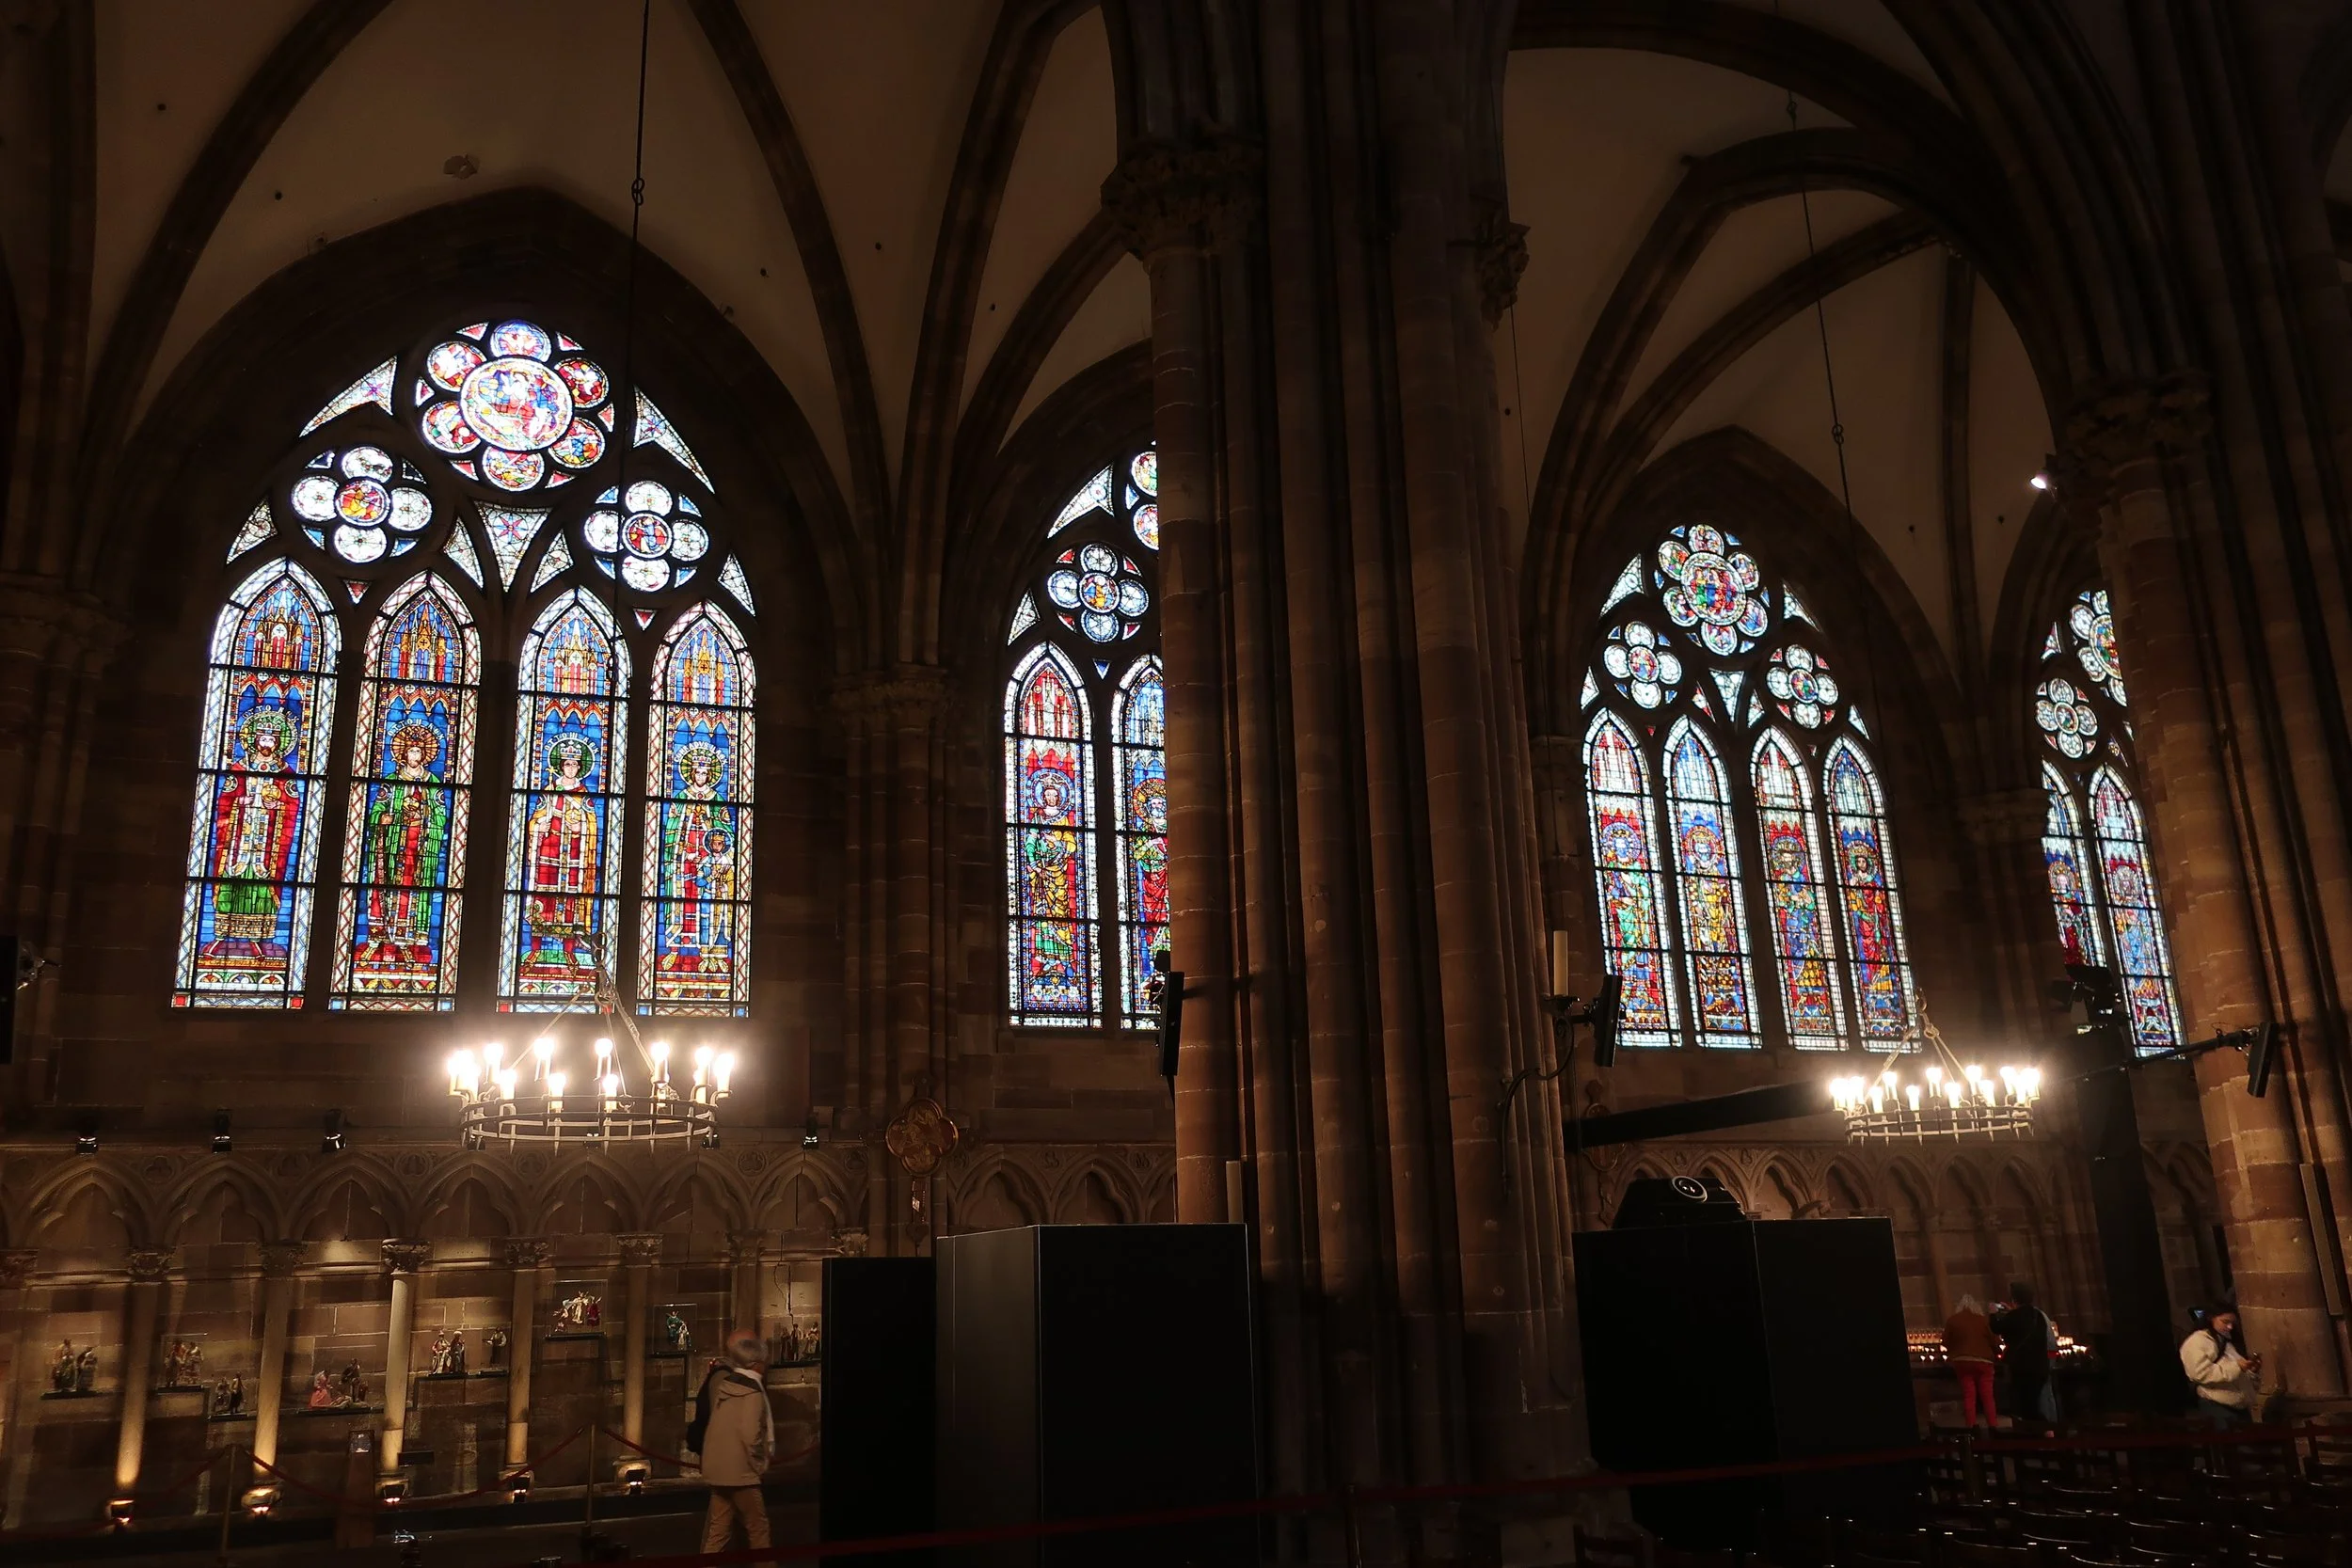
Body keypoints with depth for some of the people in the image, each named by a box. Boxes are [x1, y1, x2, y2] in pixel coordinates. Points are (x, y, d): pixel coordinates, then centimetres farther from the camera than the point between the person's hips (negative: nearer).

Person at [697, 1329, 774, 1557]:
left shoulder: (722, 1380, 2)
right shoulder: (752, 1390, -18)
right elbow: (751, 1435, -23)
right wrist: (759, 1465, -10)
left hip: (719, 1468, 7)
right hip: (740, 1472, -7)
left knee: (718, 1532, 12)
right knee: (758, 1530, 5)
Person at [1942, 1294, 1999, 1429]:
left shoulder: (1952, 1320, 3)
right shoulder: (1983, 1320, -2)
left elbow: (1946, 1343, 7)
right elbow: (1993, 1341, 0)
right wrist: (1998, 1354, 20)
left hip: (1962, 1362, 1)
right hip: (1983, 1361, -1)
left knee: (1968, 1396, 1)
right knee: (1987, 1396, 3)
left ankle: (1971, 1428, -3)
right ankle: (1992, 1427, -2)